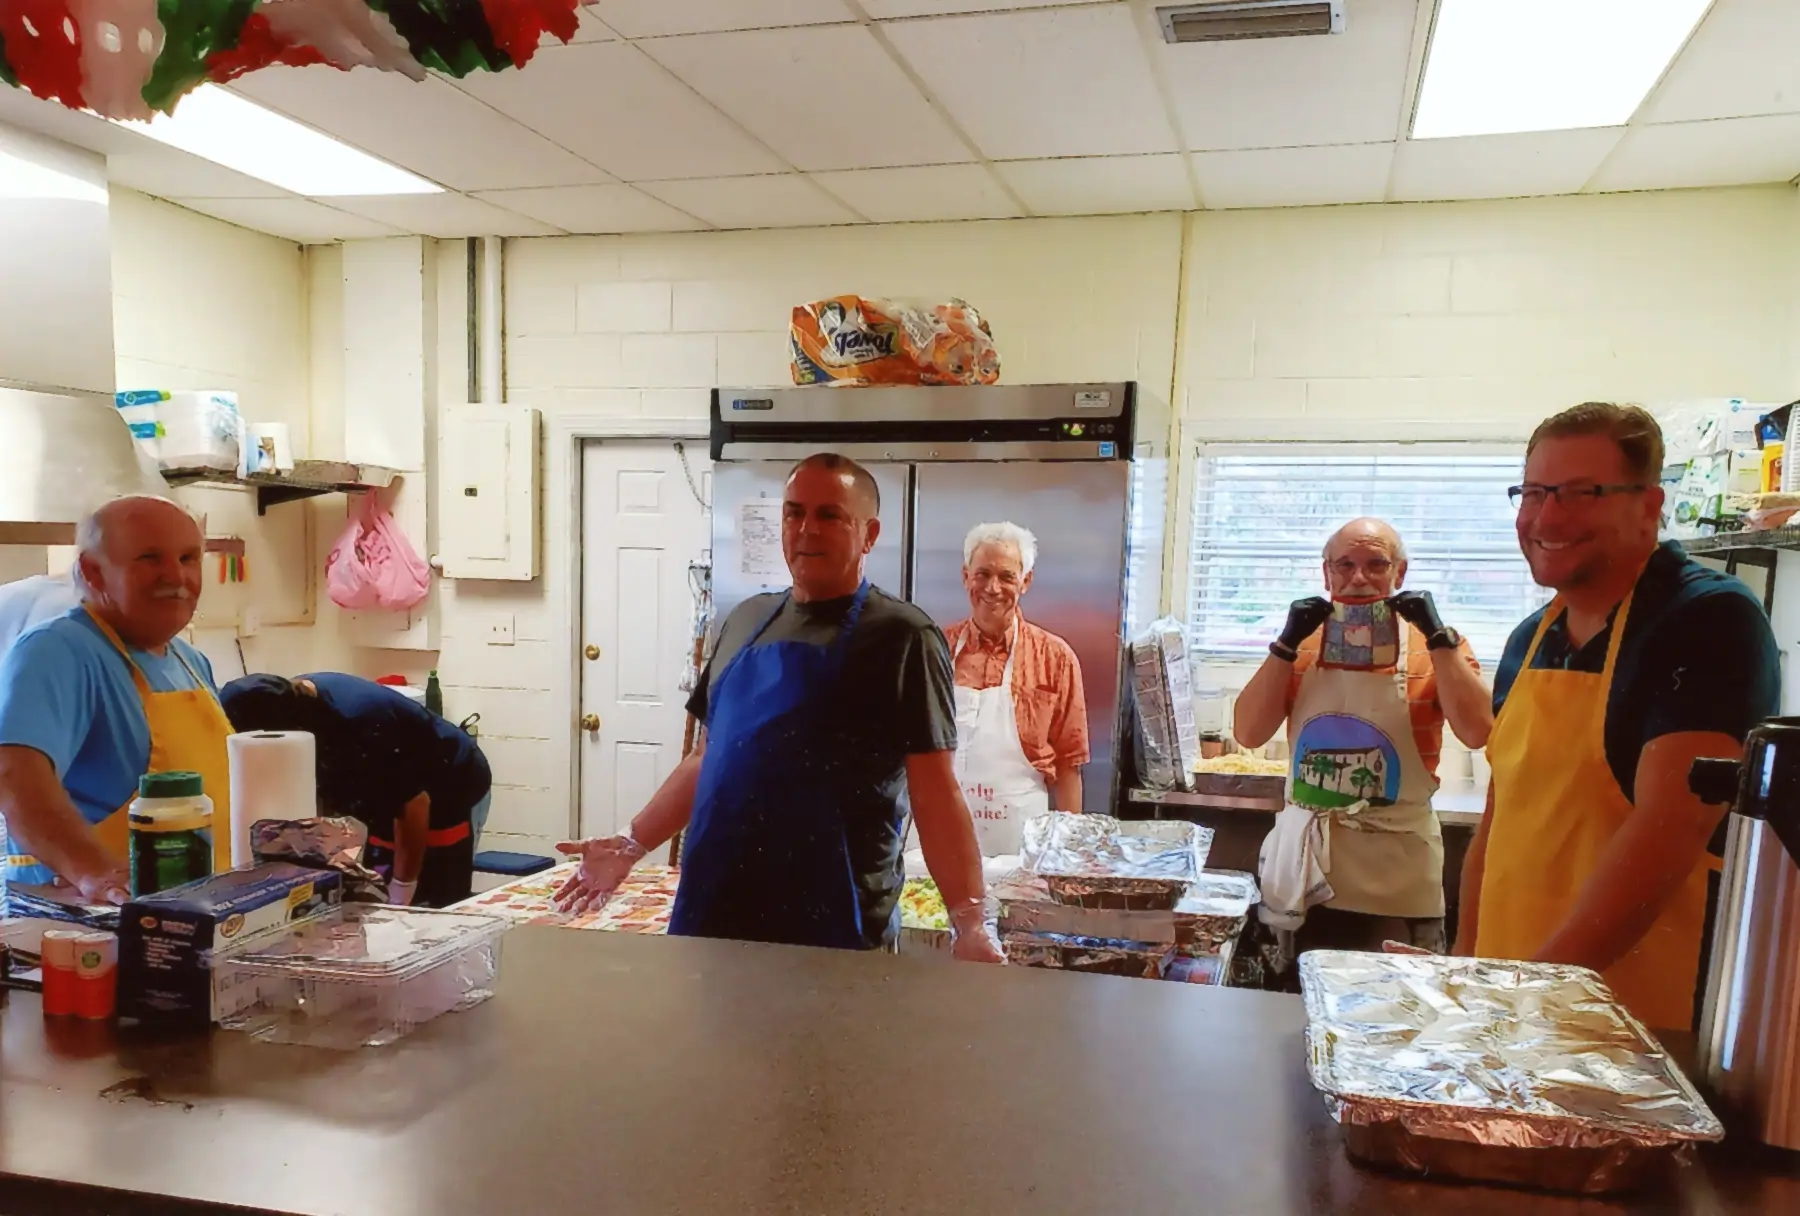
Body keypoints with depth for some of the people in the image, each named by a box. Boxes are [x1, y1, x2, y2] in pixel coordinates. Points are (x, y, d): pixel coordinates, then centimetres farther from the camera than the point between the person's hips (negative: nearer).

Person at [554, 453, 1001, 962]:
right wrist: (631, 845, 14)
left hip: (832, 930, -5)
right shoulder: (746, 620, 10)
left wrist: (971, 922, -20)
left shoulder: (901, 637, -7)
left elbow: (936, 790, -12)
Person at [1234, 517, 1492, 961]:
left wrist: (1438, 637, -19)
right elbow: (1248, 734, -5)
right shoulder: (1303, 644, 3)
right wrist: (1287, 644, -12)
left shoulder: (1437, 646, -2)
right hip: (1310, 873, 2)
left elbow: (1477, 733, -17)